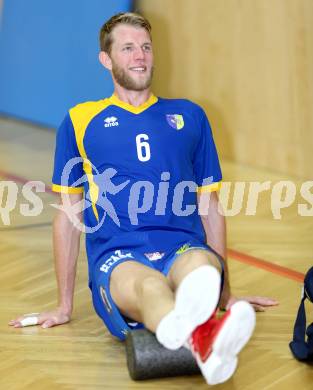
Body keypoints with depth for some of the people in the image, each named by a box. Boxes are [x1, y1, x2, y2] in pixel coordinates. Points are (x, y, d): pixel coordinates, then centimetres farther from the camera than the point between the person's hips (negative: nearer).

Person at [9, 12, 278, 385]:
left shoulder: (189, 116, 23)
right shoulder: (80, 121, 18)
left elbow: (210, 208, 26)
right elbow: (68, 215, 20)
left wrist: (226, 295, 27)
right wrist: (64, 306, 20)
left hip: (183, 248, 2)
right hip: (116, 257, -2)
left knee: (201, 268, -39)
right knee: (148, 285, -41)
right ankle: (203, 340, -77)